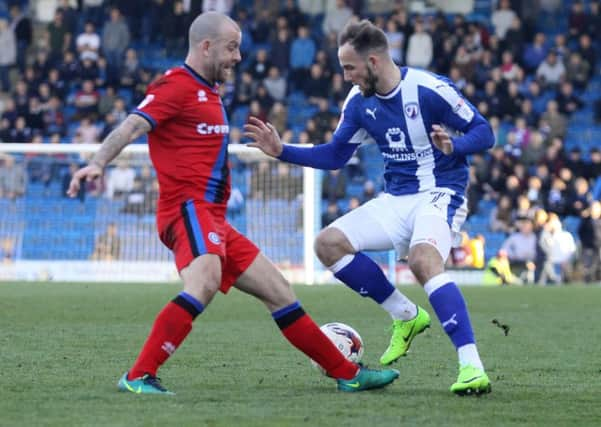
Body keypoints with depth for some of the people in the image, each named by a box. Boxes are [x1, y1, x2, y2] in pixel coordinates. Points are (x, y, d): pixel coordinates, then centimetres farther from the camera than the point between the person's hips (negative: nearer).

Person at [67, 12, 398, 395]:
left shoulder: (209, 91, 22)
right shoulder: (177, 86, -8)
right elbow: (133, 126, -22)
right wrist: (98, 163, -37)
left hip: (213, 219, 10)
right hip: (189, 208, -10)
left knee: (279, 292, 15)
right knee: (205, 281, -36)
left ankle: (349, 374, 24)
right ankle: (138, 377, -39)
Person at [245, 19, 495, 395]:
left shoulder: (429, 89, -16)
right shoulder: (359, 101, 4)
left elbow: (483, 132, -11)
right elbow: (334, 156, 16)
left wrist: (454, 145, -31)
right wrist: (282, 151, 5)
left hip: (440, 194, -7)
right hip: (396, 199, 8)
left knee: (423, 260, -35)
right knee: (329, 243, -8)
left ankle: (472, 367, -39)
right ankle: (406, 316, 6)